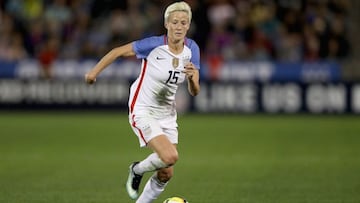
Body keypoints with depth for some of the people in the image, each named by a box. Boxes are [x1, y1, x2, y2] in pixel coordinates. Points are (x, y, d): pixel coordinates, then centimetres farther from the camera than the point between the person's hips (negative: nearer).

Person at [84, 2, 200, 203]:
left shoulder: (192, 49, -6)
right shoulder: (154, 45, -21)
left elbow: (194, 91, -4)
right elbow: (118, 51, -8)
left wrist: (192, 77, -26)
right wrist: (95, 71, -3)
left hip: (167, 114, 6)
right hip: (143, 112, -6)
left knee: (166, 174, 4)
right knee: (170, 156, -25)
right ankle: (137, 170, 8)